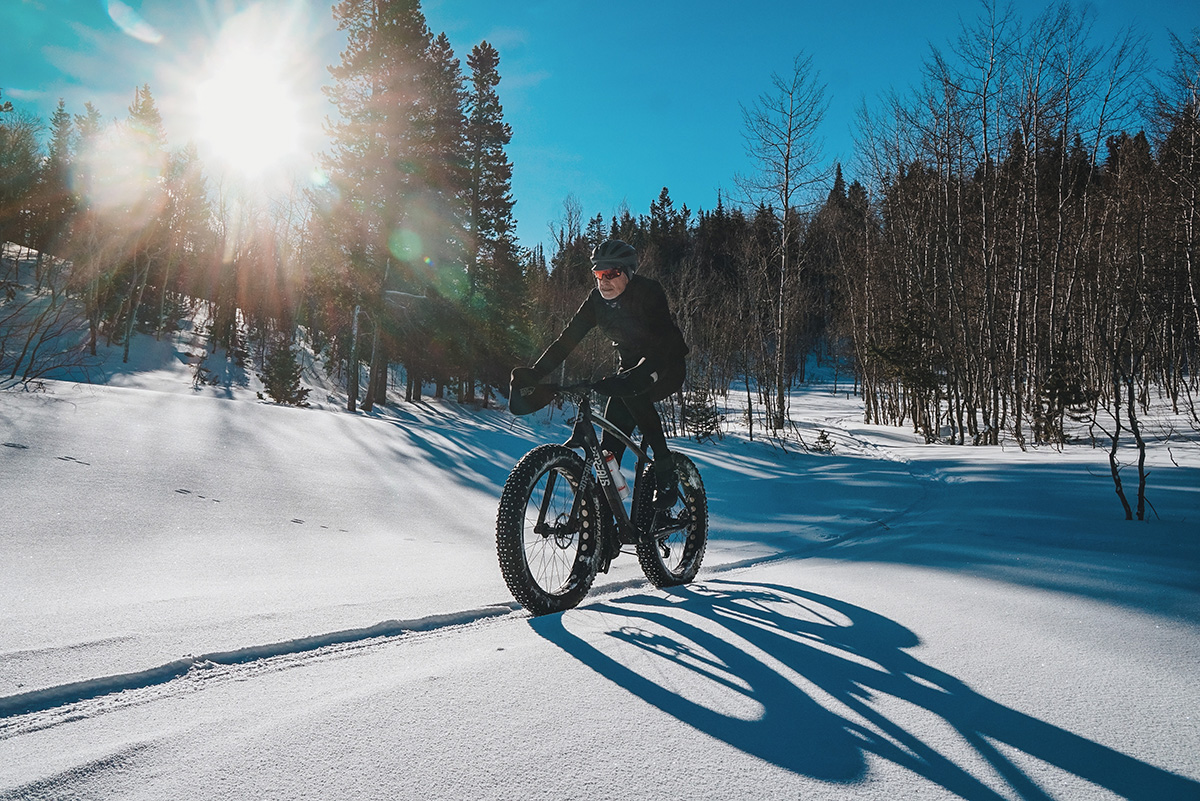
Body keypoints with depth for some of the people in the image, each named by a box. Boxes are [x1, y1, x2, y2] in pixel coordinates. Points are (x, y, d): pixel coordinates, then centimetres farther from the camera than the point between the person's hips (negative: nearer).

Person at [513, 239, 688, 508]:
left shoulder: (649, 292, -24)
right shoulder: (597, 299, -7)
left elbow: (662, 345, -36)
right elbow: (568, 337, -10)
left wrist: (634, 378, -52)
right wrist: (534, 373, -23)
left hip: (668, 367, -5)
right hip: (631, 366, 5)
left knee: (632, 393, -35)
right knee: (612, 436, -11)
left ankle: (666, 478, -24)